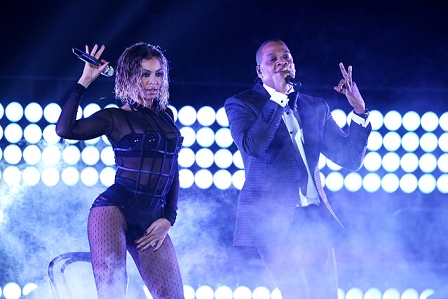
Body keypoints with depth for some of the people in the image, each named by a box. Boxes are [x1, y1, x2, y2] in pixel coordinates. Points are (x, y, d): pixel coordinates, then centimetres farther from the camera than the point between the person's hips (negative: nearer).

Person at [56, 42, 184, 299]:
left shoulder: (167, 116, 17)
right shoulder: (116, 118, 3)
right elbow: (65, 130, -13)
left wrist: (168, 219, 12)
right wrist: (84, 82, -10)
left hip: (152, 220, 5)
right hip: (115, 211, -5)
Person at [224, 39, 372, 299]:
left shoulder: (316, 108, 15)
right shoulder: (241, 104, 3)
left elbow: (350, 158, 10)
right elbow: (252, 146, -17)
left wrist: (359, 110, -2)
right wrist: (277, 96, -15)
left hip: (314, 218, 5)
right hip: (273, 219, -5)